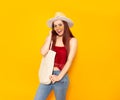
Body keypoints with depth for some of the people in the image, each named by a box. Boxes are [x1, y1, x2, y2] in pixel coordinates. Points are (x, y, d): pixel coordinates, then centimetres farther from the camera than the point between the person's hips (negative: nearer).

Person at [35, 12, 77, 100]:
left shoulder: (72, 40, -5)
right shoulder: (51, 38, 5)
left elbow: (69, 61, -10)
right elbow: (43, 52, -11)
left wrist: (59, 77, -16)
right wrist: (50, 36, -5)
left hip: (61, 76, -3)